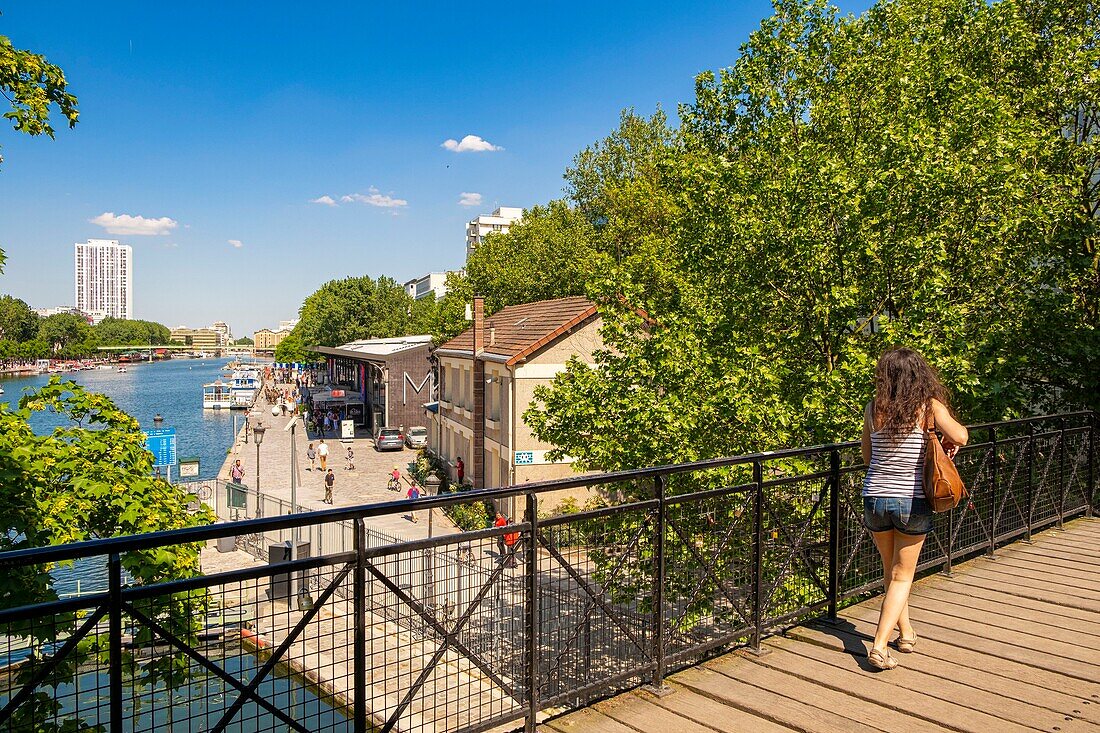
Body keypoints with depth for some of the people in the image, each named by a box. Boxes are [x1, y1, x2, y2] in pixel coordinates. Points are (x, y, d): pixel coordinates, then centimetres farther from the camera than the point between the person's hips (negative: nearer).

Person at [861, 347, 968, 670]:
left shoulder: (873, 409, -1)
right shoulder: (928, 406, -7)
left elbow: (867, 457, 6)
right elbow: (959, 436, -20)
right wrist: (950, 440, 2)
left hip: (875, 498, 2)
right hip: (912, 502, -2)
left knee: (890, 571, 23)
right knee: (902, 576, 11)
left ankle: (906, 632, 35)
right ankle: (879, 646, 2)